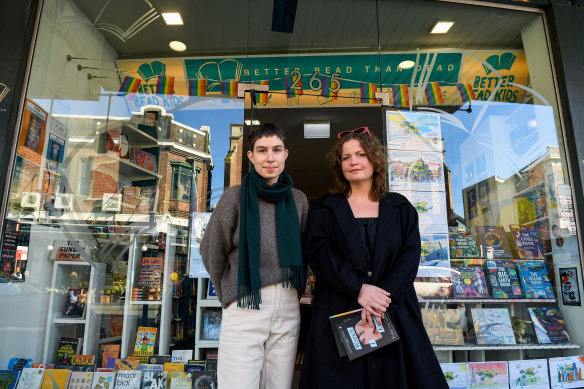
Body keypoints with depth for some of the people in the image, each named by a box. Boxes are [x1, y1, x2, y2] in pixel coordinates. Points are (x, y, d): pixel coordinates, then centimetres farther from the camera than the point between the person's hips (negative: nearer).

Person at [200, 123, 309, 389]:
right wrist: (230, 294, 10)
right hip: (245, 308, -3)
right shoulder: (236, 197, -6)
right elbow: (212, 251, 3)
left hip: (288, 308, 4)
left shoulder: (298, 200, 5)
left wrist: (287, 291, 13)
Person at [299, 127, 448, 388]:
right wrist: (358, 290, -17)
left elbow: (410, 256, -1)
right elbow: (317, 253, -6)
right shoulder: (324, 209, 7)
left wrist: (384, 297, -15)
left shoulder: (400, 208, 10)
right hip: (339, 312, -1)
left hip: (394, 312, 1)